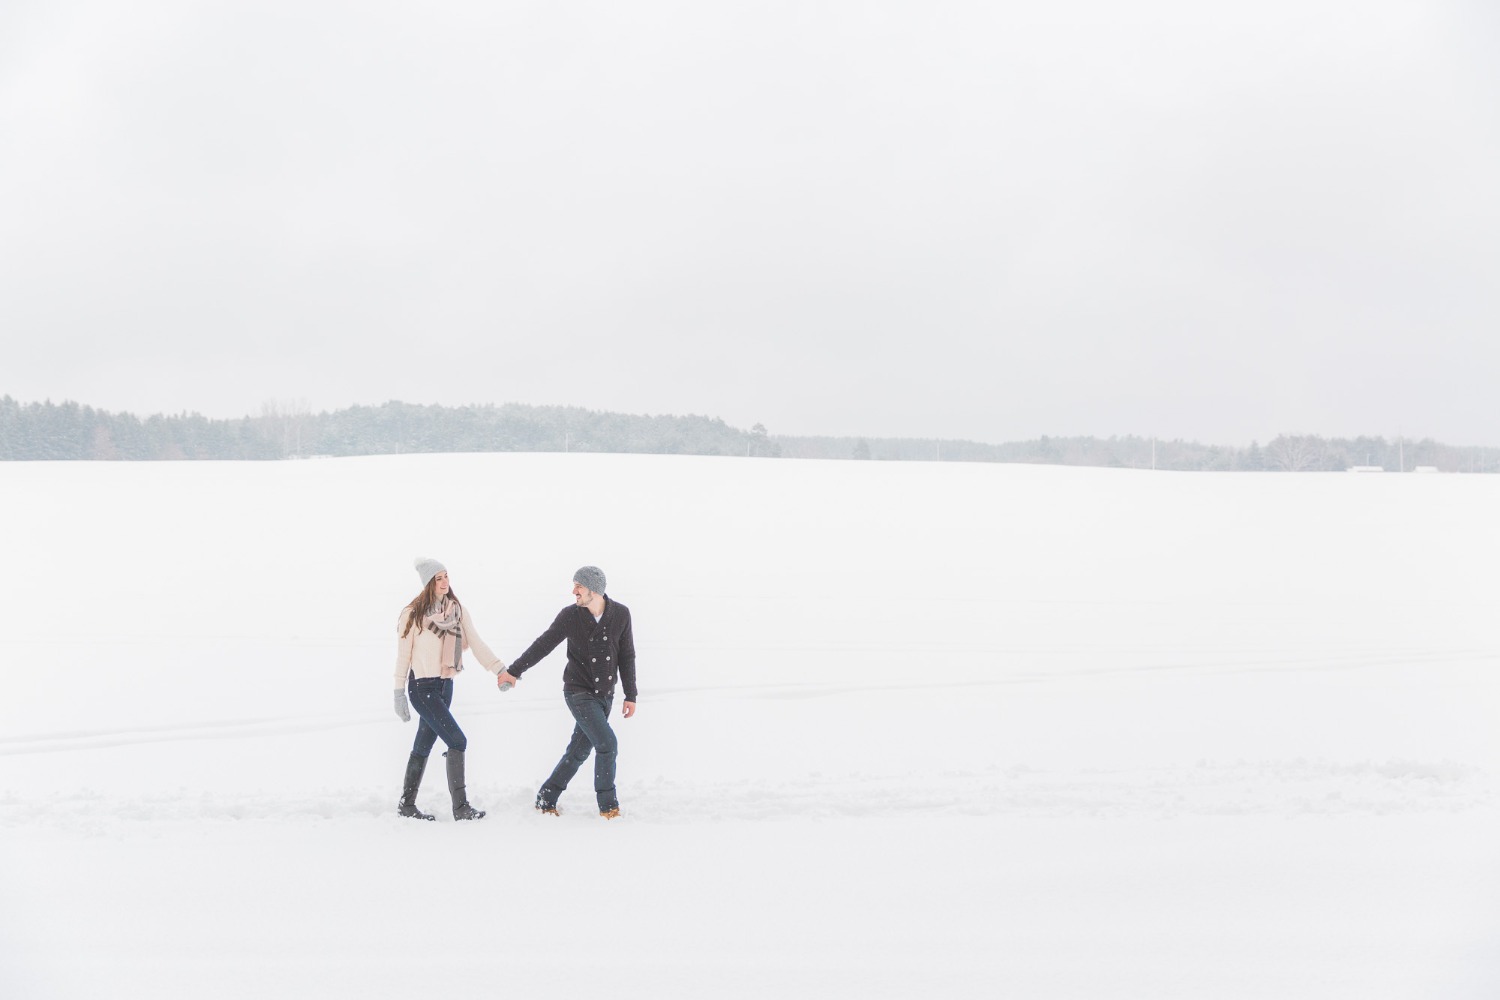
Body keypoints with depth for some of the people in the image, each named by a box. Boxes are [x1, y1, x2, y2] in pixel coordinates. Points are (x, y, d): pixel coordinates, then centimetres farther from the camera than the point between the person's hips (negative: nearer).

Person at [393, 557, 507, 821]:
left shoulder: (458, 611, 5)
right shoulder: (413, 614, -9)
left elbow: (477, 644, -2)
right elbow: (403, 655, -5)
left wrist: (501, 669, -13)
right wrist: (399, 694, -6)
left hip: (445, 685, 6)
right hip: (422, 687, -6)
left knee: (424, 746, 14)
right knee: (457, 740, -14)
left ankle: (407, 804, 25)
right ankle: (460, 806, -11)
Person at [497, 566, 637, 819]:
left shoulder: (621, 614, -6)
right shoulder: (570, 615, -11)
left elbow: (627, 656, 1)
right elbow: (543, 645, -2)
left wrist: (630, 696, 1)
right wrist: (514, 671, 3)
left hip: (605, 694, 4)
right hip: (579, 693, -4)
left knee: (579, 751, 8)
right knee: (607, 743, -16)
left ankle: (546, 798, 22)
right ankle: (608, 804, -3)